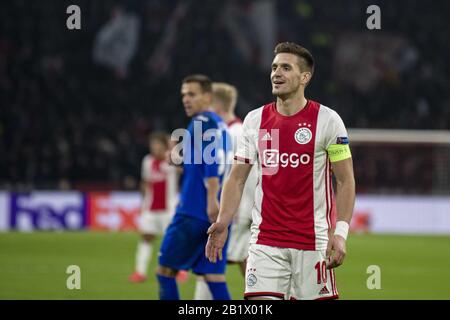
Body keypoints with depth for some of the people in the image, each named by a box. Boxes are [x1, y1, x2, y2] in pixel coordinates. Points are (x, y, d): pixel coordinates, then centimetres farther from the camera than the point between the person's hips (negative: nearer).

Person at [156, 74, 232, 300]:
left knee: (166, 270, 1)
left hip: (195, 212, -8)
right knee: (214, 275, 5)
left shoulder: (202, 122, -8)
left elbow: (212, 162, -20)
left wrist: (212, 200, -27)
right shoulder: (220, 125, 18)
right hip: (218, 214, 8)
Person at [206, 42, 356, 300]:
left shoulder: (327, 120, -4)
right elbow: (237, 179, 11)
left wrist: (340, 232, -13)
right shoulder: (254, 120, 7)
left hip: (313, 240, -2)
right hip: (265, 241, 2)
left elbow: (346, 181, -3)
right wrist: (223, 222, -4)